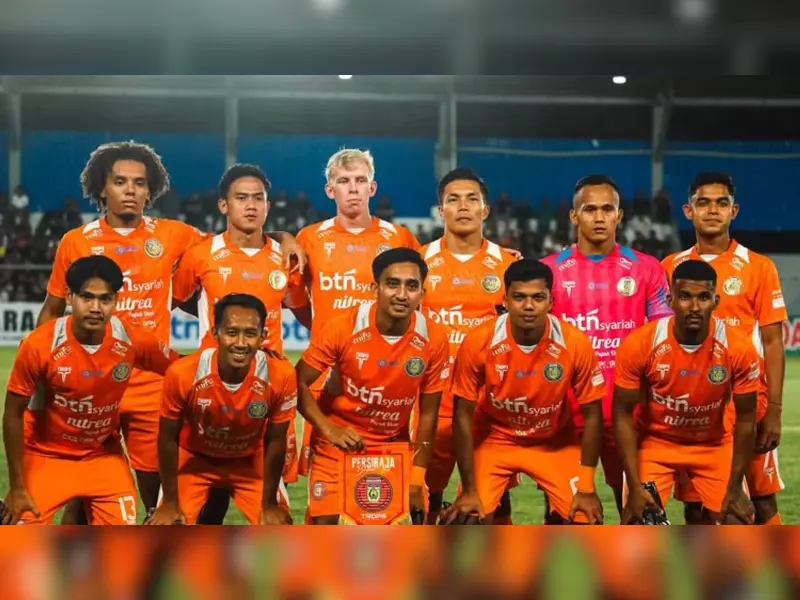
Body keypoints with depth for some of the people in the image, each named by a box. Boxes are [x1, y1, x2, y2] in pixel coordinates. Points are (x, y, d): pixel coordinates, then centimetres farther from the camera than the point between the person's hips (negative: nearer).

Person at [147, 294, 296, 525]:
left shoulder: (280, 375, -30)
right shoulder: (183, 374, -33)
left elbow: (275, 441, -13)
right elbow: (168, 438, -16)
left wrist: (269, 504, -6)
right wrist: (170, 503, -10)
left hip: (251, 462, 1)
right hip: (193, 459, -1)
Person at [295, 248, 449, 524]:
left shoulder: (433, 340, -14)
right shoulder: (343, 328, -21)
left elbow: (427, 414, -5)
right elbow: (299, 383, -12)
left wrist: (416, 480, -6)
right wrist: (329, 429, -25)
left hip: (393, 446, 2)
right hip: (338, 442, -2)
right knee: (324, 525, -8)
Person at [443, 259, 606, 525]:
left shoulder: (576, 344, -23)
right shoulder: (478, 343, -25)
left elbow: (592, 415, -12)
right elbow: (463, 415, -15)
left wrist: (587, 488, -13)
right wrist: (469, 490, -15)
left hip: (555, 443, 1)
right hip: (494, 439, -1)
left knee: (585, 519, -12)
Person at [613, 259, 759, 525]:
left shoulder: (739, 349, -22)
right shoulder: (639, 344, -25)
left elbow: (745, 419, -10)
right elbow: (623, 415, -15)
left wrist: (735, 487, -11)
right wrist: (635, 486, -20)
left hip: (714, 445, 1)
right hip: (655, 442, -1)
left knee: (739, 525, -6)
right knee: (636, 521, -13)